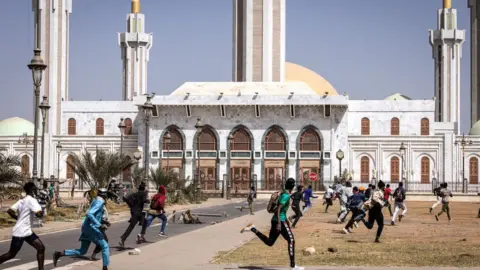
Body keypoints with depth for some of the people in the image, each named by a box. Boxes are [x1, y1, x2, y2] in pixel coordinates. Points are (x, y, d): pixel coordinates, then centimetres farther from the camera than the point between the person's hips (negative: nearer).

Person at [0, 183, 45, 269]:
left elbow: (10, 211, 8)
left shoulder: (22, 200, 10)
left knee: (41, 248, 1)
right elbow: (39, 214, -29)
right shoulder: (32, 200, -17)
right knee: (11, 254, 4)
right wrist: (42, 211, -7)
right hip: (20, 233, -9)